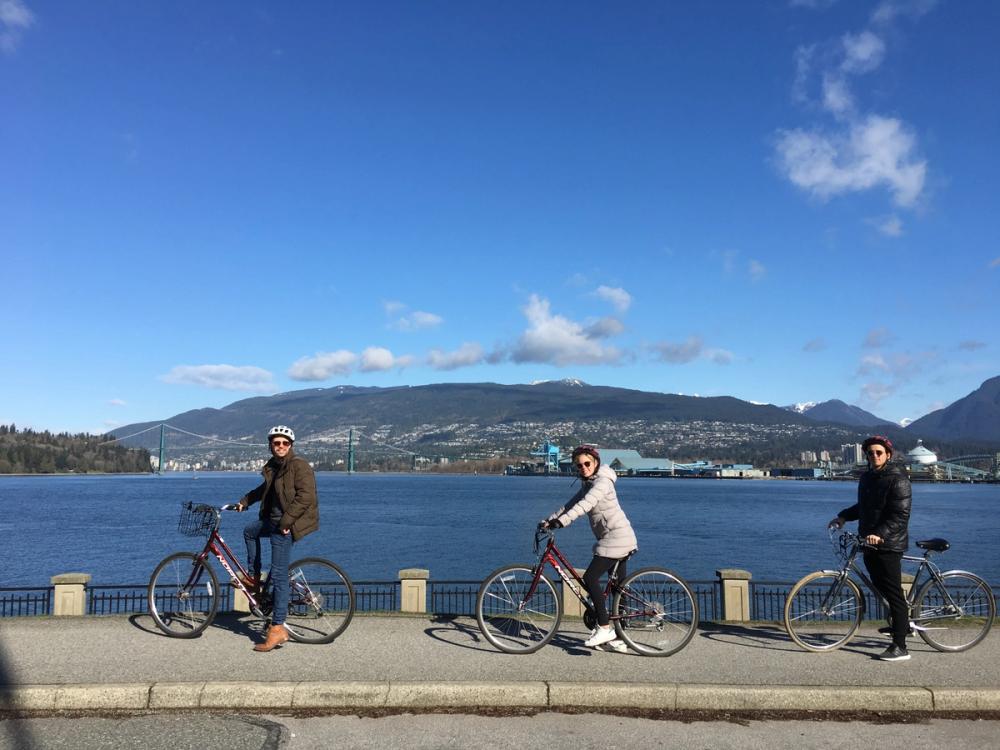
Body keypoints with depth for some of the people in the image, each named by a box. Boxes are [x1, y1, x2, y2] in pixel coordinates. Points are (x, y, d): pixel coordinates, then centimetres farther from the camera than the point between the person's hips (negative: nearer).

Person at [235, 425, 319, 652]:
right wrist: (244, 501, 31)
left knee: (278, 574, -10)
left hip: (287, 525, -10)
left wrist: (286, 521, -24)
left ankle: (277, 628, -7)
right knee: (250, 531, 32)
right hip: (272, 519, 10)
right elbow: (265, 489, 31)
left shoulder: (299, 466, -16)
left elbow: (306, 496, -25)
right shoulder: (273, 466, 12)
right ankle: (254, 579, 42)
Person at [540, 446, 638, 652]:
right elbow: (571, 505, 14)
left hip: (616, 538, -10)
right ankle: (618, 638, 17)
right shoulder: (588, 484, 16)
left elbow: (583, 506, -28)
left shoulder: (602, 482, -14)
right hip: (619, 539, 10)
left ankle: (604, 628, -9)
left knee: (590, 578, -13)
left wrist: (560, 522, -36)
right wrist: (549, 521, 4)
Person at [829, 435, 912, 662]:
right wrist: (843, 516, 14)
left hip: (888, 545, -8)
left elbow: (901, 516, -20)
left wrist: (880, 534, -31)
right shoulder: (867, 477, 13)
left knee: (893, 592, -6)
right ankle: (900, 624, 39)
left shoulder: (897, 479, -13)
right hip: (869, 542, 8)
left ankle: (900, 647, -2)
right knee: (880, 586, 18)